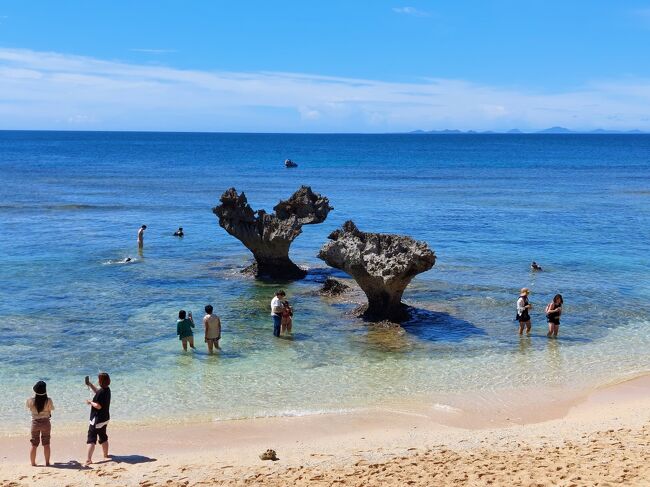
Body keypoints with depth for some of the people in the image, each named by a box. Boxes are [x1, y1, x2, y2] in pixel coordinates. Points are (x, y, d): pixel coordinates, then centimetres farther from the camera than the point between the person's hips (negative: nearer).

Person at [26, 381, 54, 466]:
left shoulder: (31, 400, -13)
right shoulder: (48, 400, -17)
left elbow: (27, 406, 9)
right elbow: (52, 409, 1)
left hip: (35, 423, 1)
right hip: (45, 423, -1)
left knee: (34, 445, 11)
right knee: (46, 444, 8)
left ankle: (33, 463, 16)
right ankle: (47, 463, 11)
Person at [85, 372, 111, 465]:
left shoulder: (101, 392, -23)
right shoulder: (107, 390, 5)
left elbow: (98, 406, -26)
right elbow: (97, 391, 25)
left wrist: (90, 402, -11)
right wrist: (89, 384, 22)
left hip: (97, 420, -9)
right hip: (105, 419, 9)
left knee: (91, 439, -7)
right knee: (103, 438, 24)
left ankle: (89, 459, -14)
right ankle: (106, 455, 37)